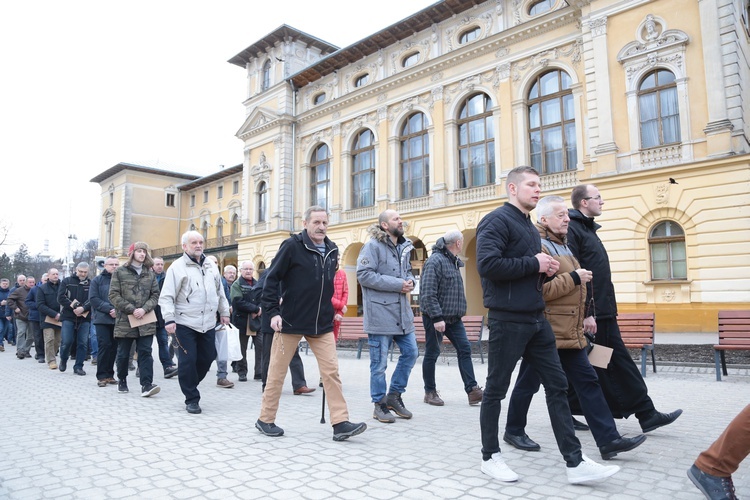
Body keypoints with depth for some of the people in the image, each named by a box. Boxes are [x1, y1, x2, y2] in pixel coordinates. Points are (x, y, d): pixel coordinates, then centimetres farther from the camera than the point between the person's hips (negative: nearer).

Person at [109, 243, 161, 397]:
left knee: (145, 352, -6)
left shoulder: (150, 273, 11)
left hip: (146, 321, 1)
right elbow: (113, 295, -4)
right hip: (124, 320, -1)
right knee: (123, 353, 11)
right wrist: (131, 309, -13)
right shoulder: (120, 272, 2)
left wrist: (144, 309, -10)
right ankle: (122, 381, 30)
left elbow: (155, 295, 8)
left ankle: (146, 384, -8)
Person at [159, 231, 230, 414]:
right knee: (188, 361, -2)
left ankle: (190, 385, 34)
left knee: (207, 358, 10)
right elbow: (166, 296, -9)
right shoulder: (177, 267, -5)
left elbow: (220, 291, 21)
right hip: (185, 323, -5)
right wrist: (169, 319, -18)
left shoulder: (211, 266, 13)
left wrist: (224, 312, 21)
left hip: (208, 323, 6)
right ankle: (191, 399, 11)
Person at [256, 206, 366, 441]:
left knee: (331, 371, -1)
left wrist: (329, 311, 14)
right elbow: (272, 279, -10)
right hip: (290, 322, -4)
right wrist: (273, 312, -15)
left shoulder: (332, 249, 7)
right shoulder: (292, 245, -10)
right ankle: (265, 419, 24)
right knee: (277, 372, 8)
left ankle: (340, 423, 4)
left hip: (322, 323, 5)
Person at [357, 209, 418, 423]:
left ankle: (394, 395, 27)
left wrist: (410, 281, 1)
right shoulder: (373, 246, -10)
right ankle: (379, 405, 18)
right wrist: (397, 284, -19)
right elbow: (363, 274, -18)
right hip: (380, 312, -7)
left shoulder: (404, 247, 13)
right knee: (379, 362, 2)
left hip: (402, 311, 8)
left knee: (411, 352, 10)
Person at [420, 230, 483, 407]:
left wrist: (459, 311, 17)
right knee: (432, 354, 3)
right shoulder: (435, 261, -16)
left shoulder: (453, 262, 14)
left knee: (464, 349, 3)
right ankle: (430, 392, 15)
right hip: (436, 317, -9)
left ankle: (472, 389, 7)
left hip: (453, 317, 9)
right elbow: (428, 294, -22)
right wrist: (436, 317, -25)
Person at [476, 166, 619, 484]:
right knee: (496, 389, 5)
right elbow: (487, 264, -24)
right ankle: (490, 457, 21)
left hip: (536, 319, 9)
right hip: (507, 319, -9)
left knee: (557, 385, 8)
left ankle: (574, 463, 15)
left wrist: (546, 270, 3)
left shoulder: (529, 226, 18)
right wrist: (534, 263, -16)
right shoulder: (497, 220, -10)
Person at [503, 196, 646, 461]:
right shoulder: (538, 248, -16)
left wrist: (585, 315, 23)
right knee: (528, 384, 6)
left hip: (570, 333, 9)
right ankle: (514, 431, 23)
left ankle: (608, 439, 12)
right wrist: (574, 277, -20)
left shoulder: (562, 246, 16)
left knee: (588, 382, 7)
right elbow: (540, 290, -26)